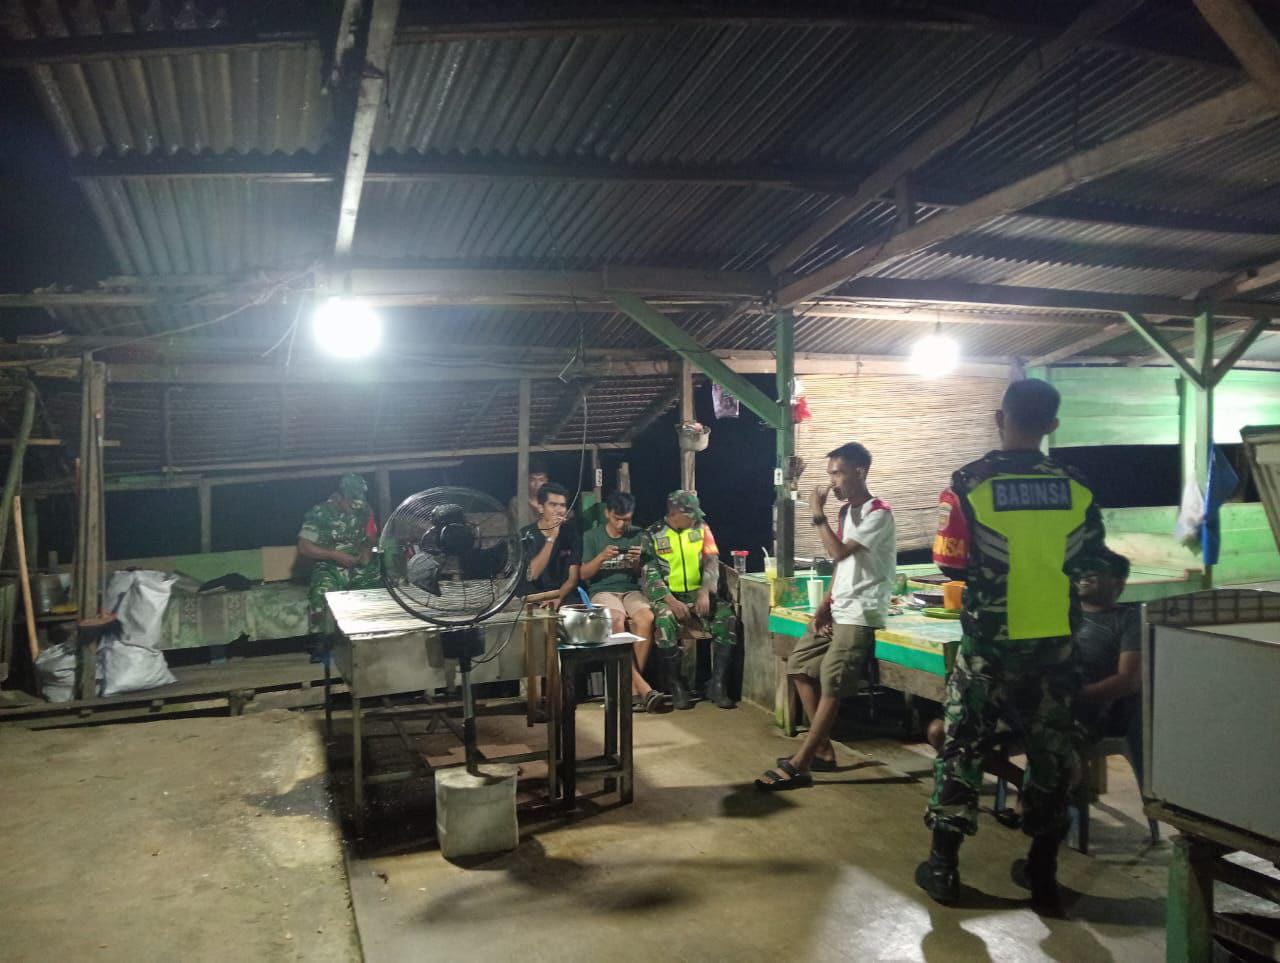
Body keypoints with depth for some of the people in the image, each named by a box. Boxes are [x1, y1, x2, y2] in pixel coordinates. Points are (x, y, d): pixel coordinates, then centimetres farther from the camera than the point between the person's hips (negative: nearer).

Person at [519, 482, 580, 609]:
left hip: (564, 598, 2)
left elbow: (573, 578, 0)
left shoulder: (570, 534, 3)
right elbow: (531, 575, -17)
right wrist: (551, 537, -20)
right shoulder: (525, 535, -5)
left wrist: (558, 597, -19)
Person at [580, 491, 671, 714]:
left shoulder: (638, 535, 10)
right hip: (602, 591, -2)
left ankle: (633, 687, -26)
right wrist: (601, 557, -16)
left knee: (647, 619, -33)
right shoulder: (591, 536, 5)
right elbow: (583, 574, 1)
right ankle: (642, 687, -36)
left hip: (631, 590, 2)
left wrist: (637, 562, -11)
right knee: (617, 621, -36)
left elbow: (642, 574, 11)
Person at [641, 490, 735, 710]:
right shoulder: (653, 535, -2)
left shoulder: (701, 528, 7)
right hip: (667, 596, -3)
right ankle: (676, 684, -18)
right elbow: (650, 575, -7)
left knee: (727, 619, -24)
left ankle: (717, 684, -15)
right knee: (664, 620, -35)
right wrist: (672, 601, -22)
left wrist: (705, 592, -18)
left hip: (697, 593, 3)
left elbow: (712, 562, 0)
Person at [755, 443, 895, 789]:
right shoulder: (846, 511, 15)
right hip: (838, 610, 10)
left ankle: (799, 766, -13)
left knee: (830, 681, -15)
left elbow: (839, 553, -22)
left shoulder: (878, 513, -13)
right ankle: (822, 750, 13)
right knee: (799, 664, 9)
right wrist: (824, 606, 6)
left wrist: (817, 514, -14)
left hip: (860, 614, -10)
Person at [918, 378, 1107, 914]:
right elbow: (1090, 564, 6)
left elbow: (950, 565, -10)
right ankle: (1043, 877, 23)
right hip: (1055, 643, 3)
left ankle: (943, 869, 16)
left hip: (990, 643, -2)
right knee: (1051, 753, 15)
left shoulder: (970, 484, -13)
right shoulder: (1075, 487, -3)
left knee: (962, 747, 9)